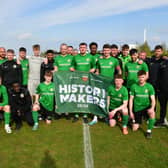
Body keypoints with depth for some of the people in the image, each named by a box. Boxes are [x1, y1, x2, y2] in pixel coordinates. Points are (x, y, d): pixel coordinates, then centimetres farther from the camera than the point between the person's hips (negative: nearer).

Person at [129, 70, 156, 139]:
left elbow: (153, 100, -11)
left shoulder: (149, 86, -8)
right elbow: (131, 100, -1)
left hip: (146, 107, -1)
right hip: (137, 109, 1)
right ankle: (134, 120, 36)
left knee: (152, 112, -37)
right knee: (134, 129, 0)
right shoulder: (134, 86, -6)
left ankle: (149, 130, -16)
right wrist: (131, 112, -5)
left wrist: (152, 108, -31)